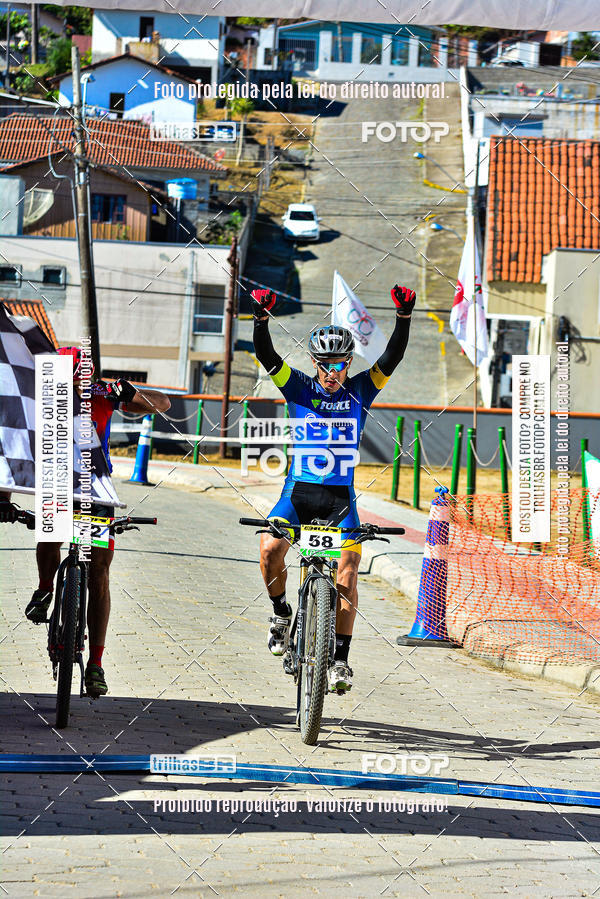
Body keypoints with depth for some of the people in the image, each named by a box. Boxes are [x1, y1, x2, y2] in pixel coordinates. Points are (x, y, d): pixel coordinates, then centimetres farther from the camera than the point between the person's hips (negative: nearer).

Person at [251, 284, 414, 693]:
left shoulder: (360, 391, 5)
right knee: (270, 548, -25)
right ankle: (281, 613, 3)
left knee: (348, 571, -14)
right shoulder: (300, 388, 3)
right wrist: (262, 318, -27)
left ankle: (341, 658, -6)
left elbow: (392, 357, -6)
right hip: (299, 490, 0)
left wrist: (404, 317, -21)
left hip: (341, 496, 0)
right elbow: (267, 357, -11)